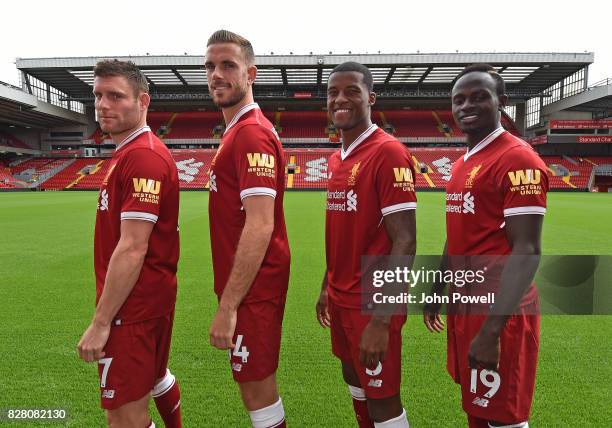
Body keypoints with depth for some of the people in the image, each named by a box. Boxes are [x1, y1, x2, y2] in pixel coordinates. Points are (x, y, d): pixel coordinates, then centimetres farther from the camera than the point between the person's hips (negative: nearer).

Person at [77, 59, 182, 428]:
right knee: (155, 376, 27)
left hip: (134, 303, -10)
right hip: (154, 295, 10)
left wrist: (100, 322, -20)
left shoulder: (142, 157, -20)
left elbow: (132, 249, -25)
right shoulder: (130, 153, 12)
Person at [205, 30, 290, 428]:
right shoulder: (239, 131, 13)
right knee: (257, 382, 22)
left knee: (257, 389, 5)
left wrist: (227, 306, -23)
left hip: (252, 287, -9)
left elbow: (260, 227, -25)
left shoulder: (251, 133, -18)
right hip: (251, 284, 9)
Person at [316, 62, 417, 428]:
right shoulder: (336, 160, 9)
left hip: (370, 302, -8)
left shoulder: (389, 154, -18)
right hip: (341, 297, 8)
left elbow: (404, 242, -22)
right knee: (354, 381, 22)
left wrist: (380, 319, -25)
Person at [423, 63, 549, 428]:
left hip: (498, 313, -8)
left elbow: (526, 252, -21)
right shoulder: (462, 165, 12)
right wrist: (437, 293, 22)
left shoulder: (519, 160, -16)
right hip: (465, 304, 9)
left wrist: (492, 329, -24)